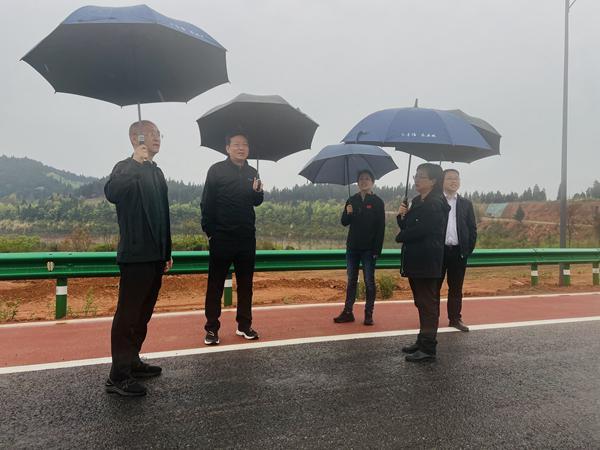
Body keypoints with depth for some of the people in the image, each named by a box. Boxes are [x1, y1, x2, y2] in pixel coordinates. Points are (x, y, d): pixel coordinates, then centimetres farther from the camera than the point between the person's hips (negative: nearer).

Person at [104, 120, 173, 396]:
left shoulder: (156, 172, 16)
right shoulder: (127, 168, -8)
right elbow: (112, 193, -32)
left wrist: (167, 252, 19)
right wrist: (137, 163, -31)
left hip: (155, 256, 8)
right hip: (135, 255, -8)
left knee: (143, 313, 15)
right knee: (128, 314, -4)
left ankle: (132, 362, 28)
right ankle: (118, 377, 4)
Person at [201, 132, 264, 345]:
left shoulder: (252, 173, 10)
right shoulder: (217, 170, -4)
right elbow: (206, 203, -5)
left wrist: (258, 192, -5)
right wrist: (209, 230, -10)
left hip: (247, 238, 5)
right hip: (221, 237, -4)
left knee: (245, 283, 11)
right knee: (215, 284, 3)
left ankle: (244, 325, 23)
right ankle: (212, 328, 13)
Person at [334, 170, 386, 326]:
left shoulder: (377, 202, -4)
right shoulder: (352, 200, 8)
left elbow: (381, 227, -6)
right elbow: (344, 222, 7)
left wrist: (377, 249, -11)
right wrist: (348, 213, -15)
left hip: (369, 248, -4)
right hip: (352, 247, 4)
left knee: (369, 281, 3)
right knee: (351, 280, 8)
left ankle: (368, 314, 11)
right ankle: (348, 312, 14)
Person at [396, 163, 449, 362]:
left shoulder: (435, 205, -14)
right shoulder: (417, 202, 14)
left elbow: (420, 230, -22)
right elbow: (407, 227, 14)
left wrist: (400, 237, -5)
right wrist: (402, 216, -6)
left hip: (427, 262, -9)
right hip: (415, 261, 9)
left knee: (428, 304, -2)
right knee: (422, 303, 16)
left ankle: (428, 349, 6)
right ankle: (422, 341, 28)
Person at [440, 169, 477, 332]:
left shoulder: (466, 204, 10)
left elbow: (472, 229, 9)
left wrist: (468, 250, 1)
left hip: (458, 252, 3)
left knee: (456, 288, 10)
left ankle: (455, 318, 19)